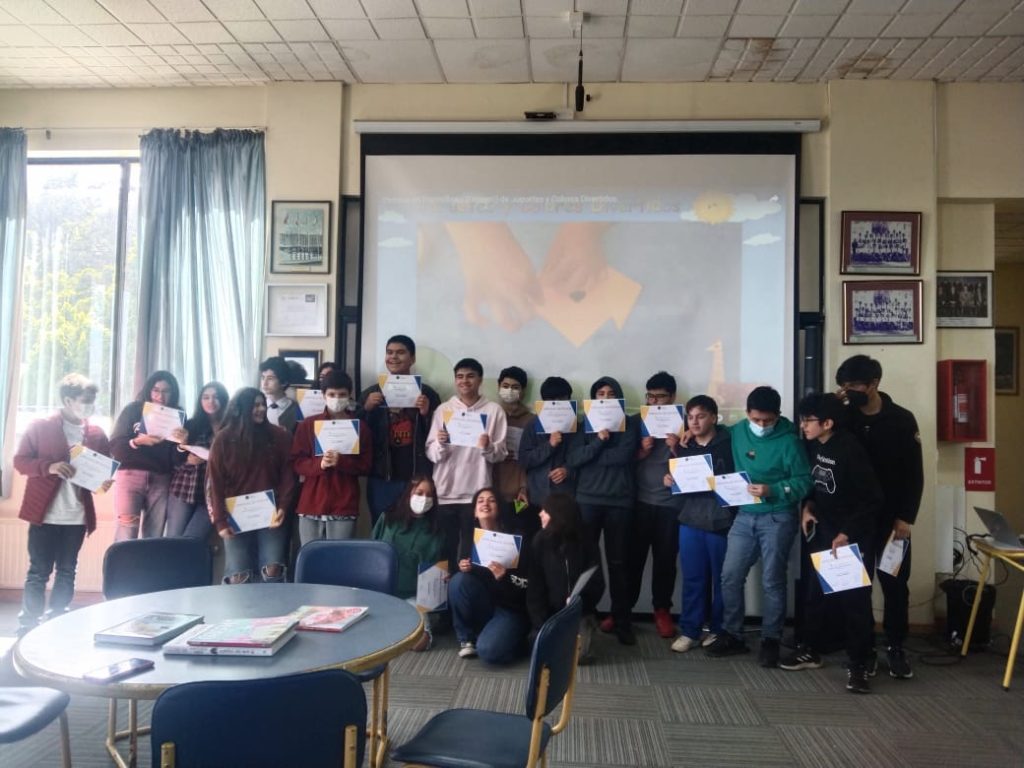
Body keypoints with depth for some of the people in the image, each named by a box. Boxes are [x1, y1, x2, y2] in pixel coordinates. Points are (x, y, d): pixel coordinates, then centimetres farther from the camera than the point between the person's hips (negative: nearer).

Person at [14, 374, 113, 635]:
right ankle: (27, 626, 13)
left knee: (67, 573, 11)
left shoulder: (96, 434, 6)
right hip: (44, 514, -3)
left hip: (77, 516, 3)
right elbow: (20, 461, -4)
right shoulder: (40, 426, -2)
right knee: (38, 572, 3)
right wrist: (49, 466, -21)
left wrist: (105, 481, -10)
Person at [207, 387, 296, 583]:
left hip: (270, 515, 1)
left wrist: (282, 507, -10)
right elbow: (215, 482, 0)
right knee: (238, 576, -3)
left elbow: (288, 475, 3)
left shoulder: (279, 436, 4)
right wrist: (220, 520, -7)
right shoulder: (224, 439, 1)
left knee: (272, 573, -5)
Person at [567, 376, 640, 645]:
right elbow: (571, 458, -4)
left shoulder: (629, 425, 5)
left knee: (618, 562, 4)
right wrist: (599, 440, -16)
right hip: (587, 499, 1)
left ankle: (622, 622, 12)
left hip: (619, 502, -1)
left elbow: (623, 455, -11)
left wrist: (589, 456, -6)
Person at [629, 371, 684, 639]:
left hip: (670, 503, -1)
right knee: (633, 556, 3)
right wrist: (642, 450, -12)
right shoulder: (636, 421, 6)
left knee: (665, 559, 4)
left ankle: (662, 611, 18)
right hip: (639, 500, 1)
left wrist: (676, 448, -17)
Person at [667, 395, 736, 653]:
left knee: (721, 578, 8)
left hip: (721, 520, -4)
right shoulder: (684, 446, 10)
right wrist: (670, 479, -2)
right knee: (692, 578, 8)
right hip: (690, 519, 4)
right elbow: (677, 476, 18)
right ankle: (689, 631, 17)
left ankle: (719, 630, 22)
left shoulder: (727, 444, -6)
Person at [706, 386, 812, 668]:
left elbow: (805, 481, -14)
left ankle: (770, 641, 18)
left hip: (777, 518, -4)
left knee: (772, 581, 3)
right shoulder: (737, 431, 2)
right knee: (730, 576, 4)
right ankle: (732, 635, 19)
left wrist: (772, 491, -26)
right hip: (744, 516, 5)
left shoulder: (788, 441, -12)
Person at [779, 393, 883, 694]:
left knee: (854, 599, -2)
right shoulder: (813, 445, 0)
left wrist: (847, 533, -21)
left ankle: (858, 665, 9)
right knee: (813, 591, 12)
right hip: (823, 529, 7)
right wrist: (808, 507, 1)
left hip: (853, 534, -7)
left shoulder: (850, 450, -21)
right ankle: (809, 651, 27)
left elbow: (872, 499, -19)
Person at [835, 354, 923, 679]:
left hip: (891, 518, -1)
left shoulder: (902, 420, -2)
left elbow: (915, 474, -1)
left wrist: (906, 517, -8)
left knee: (895, 584, 4)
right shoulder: (843, 418, 1)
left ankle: (895, 648, 18)